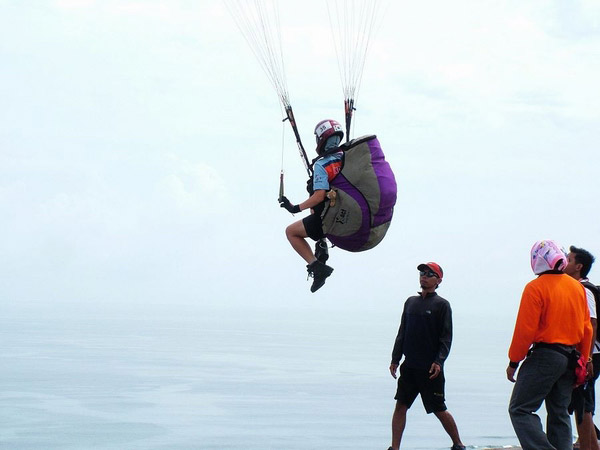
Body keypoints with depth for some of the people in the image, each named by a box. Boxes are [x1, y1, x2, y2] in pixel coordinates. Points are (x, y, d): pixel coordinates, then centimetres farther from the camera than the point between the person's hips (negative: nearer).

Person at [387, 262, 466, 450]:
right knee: (400, 405, -1)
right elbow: (402, 334, 15)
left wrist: (439, 361, -18)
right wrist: (395, 359, 8)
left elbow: (446, 337, -7)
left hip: (431, 369, -5)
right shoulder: (410, 302, 13)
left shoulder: (441, 305, -3)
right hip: (409, 367, 5)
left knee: (439, 410, 2)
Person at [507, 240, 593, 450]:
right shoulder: (578, 287, 9)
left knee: (520, 410, -3)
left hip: (544, 356, -7)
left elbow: (525, 330, -13)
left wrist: (513, 362, -4)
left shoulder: (536, 287, -11)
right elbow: (586, 329, 13)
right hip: (570, 359, 7)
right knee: (559, 413, 13)